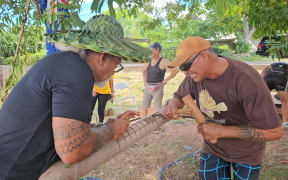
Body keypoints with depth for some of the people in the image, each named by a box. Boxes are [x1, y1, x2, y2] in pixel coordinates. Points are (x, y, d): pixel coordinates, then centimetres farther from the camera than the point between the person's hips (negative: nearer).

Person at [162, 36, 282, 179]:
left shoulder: (247, 80, -31)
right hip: (213, 147, 4)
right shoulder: (195, 74, -14)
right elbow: (179, 97, 3)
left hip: (245, 152, -4)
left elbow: (274, 132, -28)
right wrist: (172, 105, -22)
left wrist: (222, 130, -31)